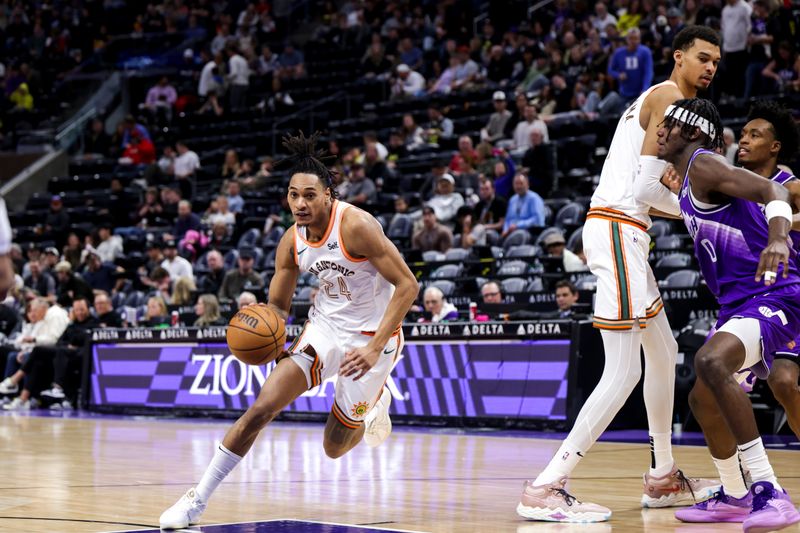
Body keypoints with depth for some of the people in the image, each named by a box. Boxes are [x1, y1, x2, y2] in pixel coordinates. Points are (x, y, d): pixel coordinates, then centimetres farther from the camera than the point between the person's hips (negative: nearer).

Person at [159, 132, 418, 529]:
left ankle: (375, 401, 41)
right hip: (324, 325, 4)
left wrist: (375, 347, -30)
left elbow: (407, 285, -24)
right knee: (262, 407, -14)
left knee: (335, 447, 6)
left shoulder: (356, 226, -25)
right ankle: (197, 501, -5)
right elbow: (278, 305, 6)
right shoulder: (291, 243, -7)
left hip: (370, 335, -4)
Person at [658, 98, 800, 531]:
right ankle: (734, 496, 38)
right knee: (702, 400, 20)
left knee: (710, 362, -35)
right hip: (739, 304, 11)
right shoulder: (689, 184, 18)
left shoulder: (703, 165, -10)